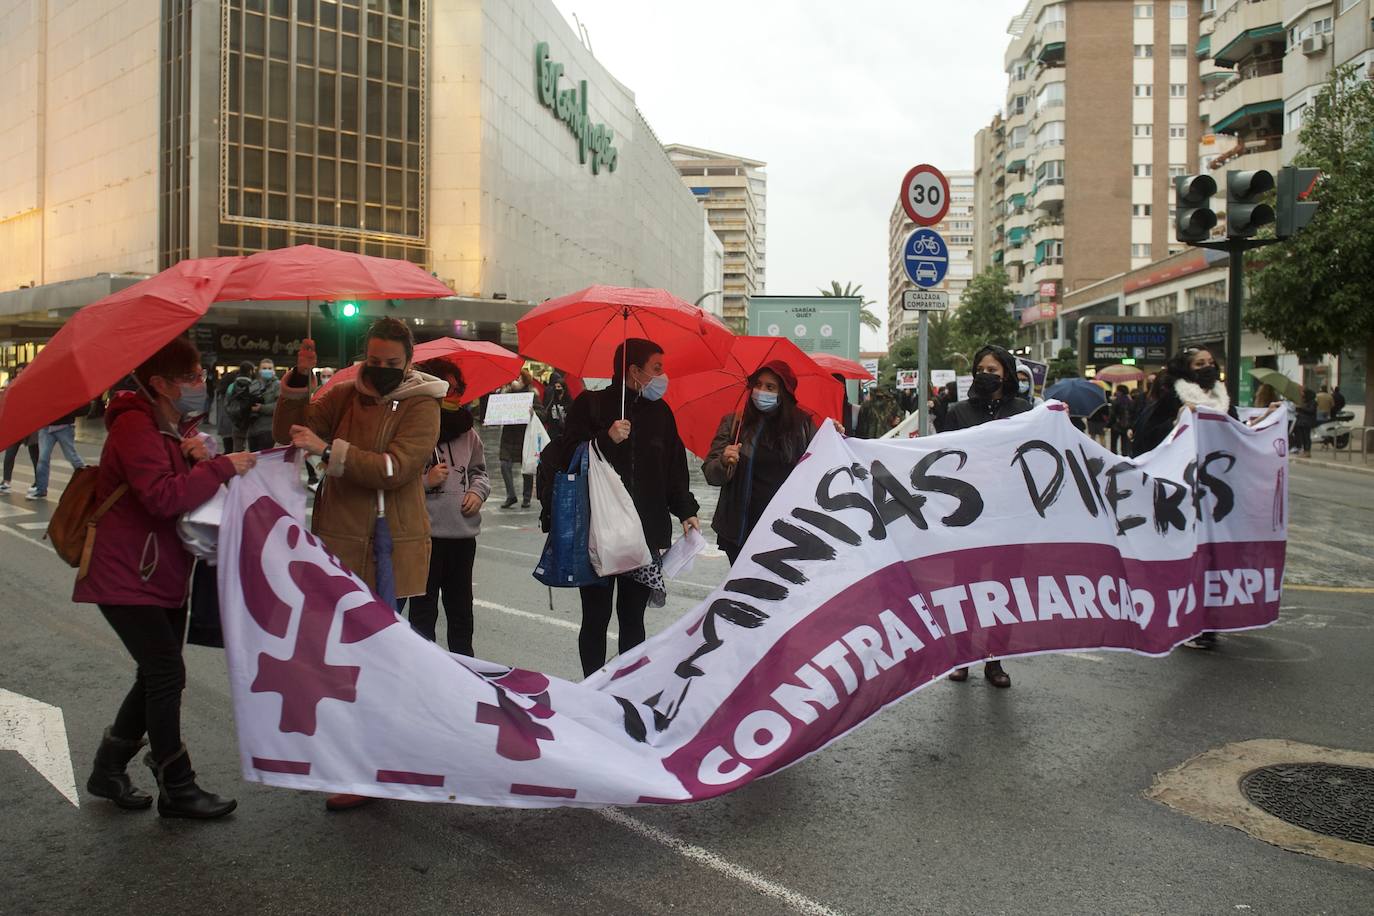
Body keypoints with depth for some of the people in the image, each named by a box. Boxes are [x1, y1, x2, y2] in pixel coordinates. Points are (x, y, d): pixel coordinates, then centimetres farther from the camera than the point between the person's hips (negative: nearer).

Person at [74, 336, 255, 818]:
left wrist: (197, 460, -10)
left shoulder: (177, 427, 13)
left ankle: (107, 771, 29)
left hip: (164, 575, 10)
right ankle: (178, 790, 4)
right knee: (167, 675, -7)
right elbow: (162, 497, -29)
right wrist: (222, 466, -26)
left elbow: (194, 491, 10)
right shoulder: (135, 426, -18)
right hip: (126, 577, -10)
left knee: (157, 677, 14)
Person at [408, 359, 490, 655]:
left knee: (461, 608, 17)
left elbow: (481, 471, 19)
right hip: (425, 532, -5)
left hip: (463, 532, 5)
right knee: (424, 610, 5)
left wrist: (478, 491, 0)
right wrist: (425, 481, -19)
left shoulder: (467, 432, 8)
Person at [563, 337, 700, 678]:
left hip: (647, 534, 4)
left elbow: (675, 468, 13)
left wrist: (686, 511, 4)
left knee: (633, 618, 11)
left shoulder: (660, 411, 11)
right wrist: (607, 439, -20)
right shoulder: (590, 405, -2)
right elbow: (570, 455, -8)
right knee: (596, 618, 5)